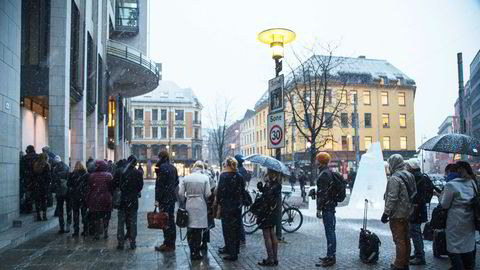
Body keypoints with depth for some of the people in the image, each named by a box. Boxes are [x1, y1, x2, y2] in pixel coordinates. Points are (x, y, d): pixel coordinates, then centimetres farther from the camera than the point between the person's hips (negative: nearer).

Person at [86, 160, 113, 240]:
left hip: (95, 200, 0)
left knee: (95, 217, 8)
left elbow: (89, 189, 2)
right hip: (106, 199, 0)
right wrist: (111, 197, 10)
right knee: (106, 217, 10)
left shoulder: (92, 176, -2)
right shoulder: (108, 175, -3)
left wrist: (87, 200, 8)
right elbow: (111, 188, -1)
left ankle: (97, 233, 10)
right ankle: (105, 232, 13)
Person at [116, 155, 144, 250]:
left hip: (122, 200, 0)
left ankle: (120, 242, 10)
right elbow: (141, 186, 1)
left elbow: (114, 185, -3)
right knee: (133, 221, 8)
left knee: (121, 221, 9)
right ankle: (132, 242, 9)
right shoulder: (138, 173, -8)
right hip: (134, 200, 0)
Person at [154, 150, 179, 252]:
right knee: (171, 220, 13)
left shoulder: (162, 167, -13)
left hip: (164, 198, -9)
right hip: (172, 197, 9)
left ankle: (167, 244, -3)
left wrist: (157, 199, -16)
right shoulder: (173, 168, 13)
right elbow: (176, 182, 20)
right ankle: (172, 244, 20)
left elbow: (159, 185, -17)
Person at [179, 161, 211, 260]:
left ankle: (192, 252, 15)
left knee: (190, 229, 10)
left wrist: (183, 203, 14)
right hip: (200, 206, -2)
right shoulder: (205, 177, -5)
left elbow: (180, 193, 0)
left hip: (189, 206, 2)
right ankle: (197, 253, 10)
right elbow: (208, 194, -7)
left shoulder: (186, 178, 1)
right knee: (198, 230, 5)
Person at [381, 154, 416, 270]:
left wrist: (386, 213, -17)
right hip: (407, 213, 9)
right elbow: (414, 194, 16)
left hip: (397, 215, -9)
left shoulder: (394, 178, -19)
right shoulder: (410, 176, 9)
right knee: (406, 238, 17)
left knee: (399, 240, -2)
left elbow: (392, 198, -23)